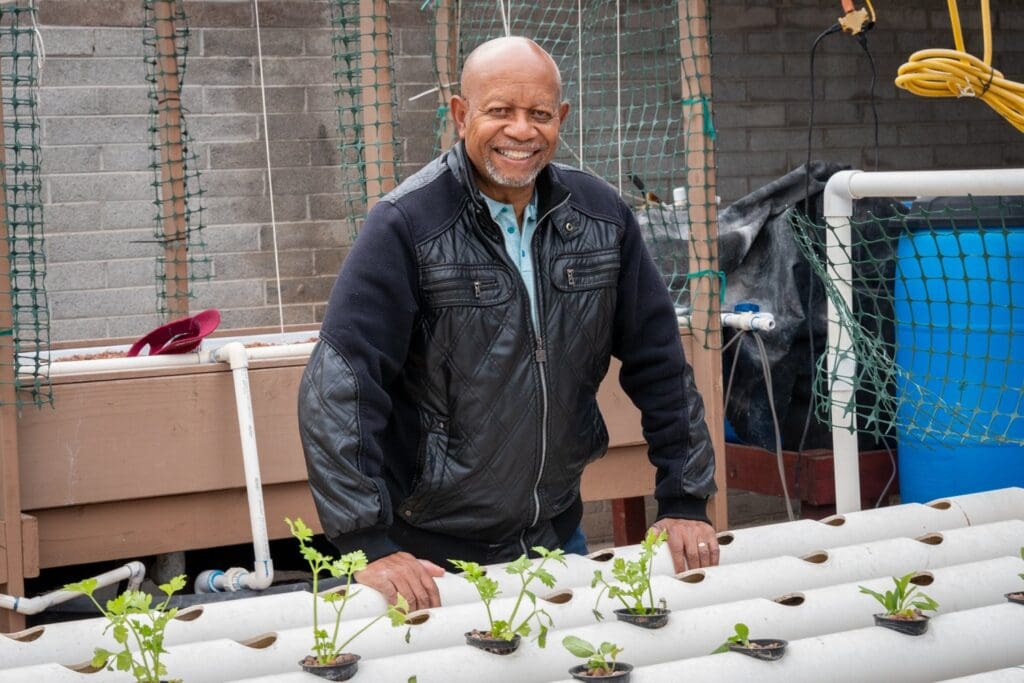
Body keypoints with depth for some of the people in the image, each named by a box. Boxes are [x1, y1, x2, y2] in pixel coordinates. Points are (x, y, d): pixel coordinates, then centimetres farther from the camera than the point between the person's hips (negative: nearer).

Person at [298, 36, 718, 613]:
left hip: (557, 535, 5)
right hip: (432, 554, -4)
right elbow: (340, 386, -21)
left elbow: (659, 363, 5)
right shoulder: (407, 225, -16)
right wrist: (369, 546, -26)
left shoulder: (602, 215, -1)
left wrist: (685, 502, 2)